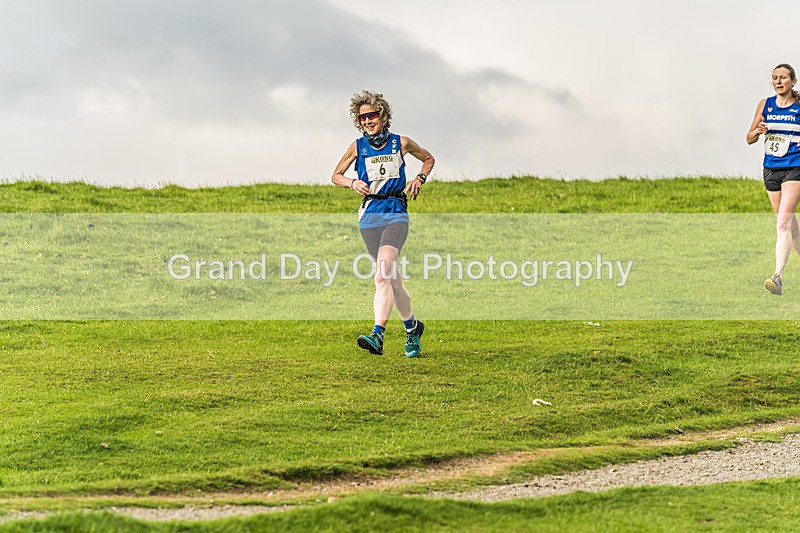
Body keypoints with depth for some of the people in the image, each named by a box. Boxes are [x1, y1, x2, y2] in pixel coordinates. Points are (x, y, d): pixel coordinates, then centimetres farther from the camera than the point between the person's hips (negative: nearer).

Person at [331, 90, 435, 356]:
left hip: (396, 214, -2)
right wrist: (352, 183, -4)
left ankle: (378, 336, -31)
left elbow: (429, 159, 20)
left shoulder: (401, 143, 2)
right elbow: (335, 176, 16)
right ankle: (412, 327, 28)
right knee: (391, 280, 5)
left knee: (382, 276, -22)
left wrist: (419, 179, 3)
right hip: (370, 216, 2)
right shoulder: (357, 147, 4)